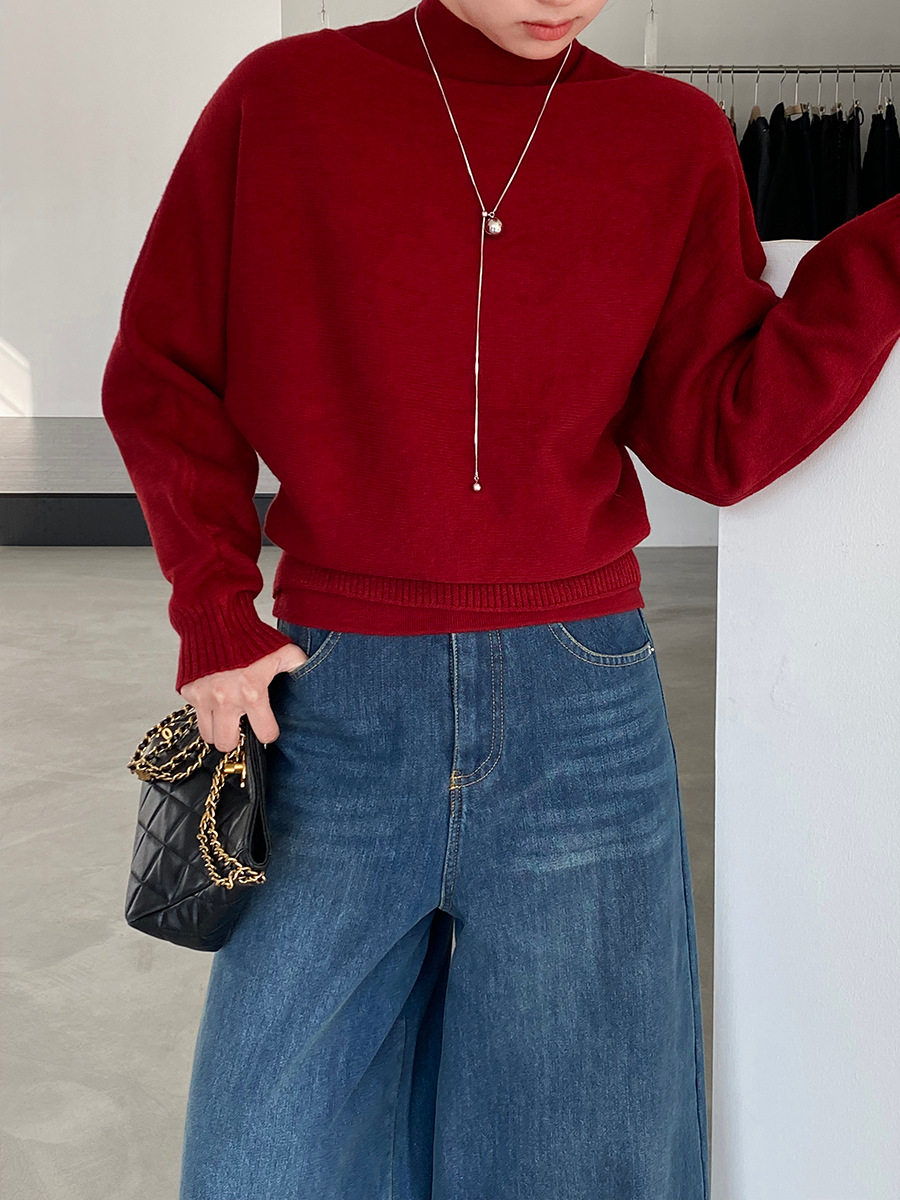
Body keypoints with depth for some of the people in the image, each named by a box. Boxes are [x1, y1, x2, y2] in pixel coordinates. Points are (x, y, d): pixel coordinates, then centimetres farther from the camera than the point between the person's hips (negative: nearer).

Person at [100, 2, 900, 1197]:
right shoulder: (281, 98, 1)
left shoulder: (676, 137, 4)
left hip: (578, 704, 1)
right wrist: (215, 614, -4)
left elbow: (717, 436, -3)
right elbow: (161, 375, 5)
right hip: (336, 694, 0)